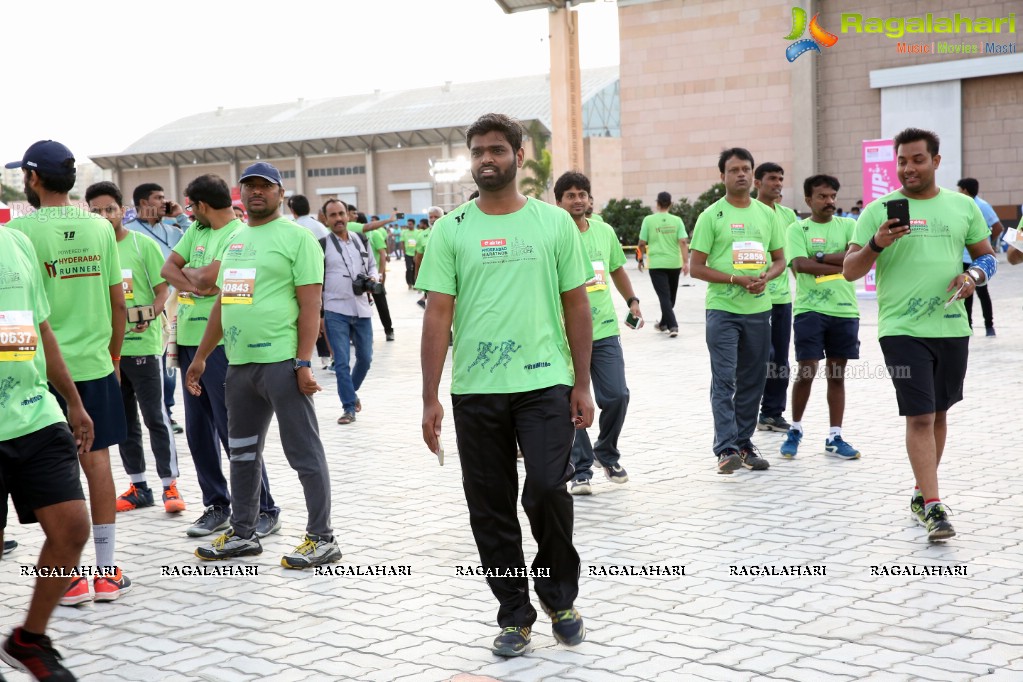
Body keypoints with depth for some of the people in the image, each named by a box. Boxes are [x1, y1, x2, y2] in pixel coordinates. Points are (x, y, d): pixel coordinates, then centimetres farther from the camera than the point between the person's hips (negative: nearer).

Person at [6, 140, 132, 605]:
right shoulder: (100, 228, 3)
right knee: (96, 461, 8)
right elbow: (118, 302, 6)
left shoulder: (22, 229, -9)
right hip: (95, 365, 3)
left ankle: (70, 577, 10)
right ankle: (106, 573, 13)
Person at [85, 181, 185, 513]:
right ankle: (138, 486, 20)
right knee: (123, 420, 11)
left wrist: (149, 316, -21)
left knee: (155, 417, 0)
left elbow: (163, 289, -4)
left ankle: (170, 485, 6)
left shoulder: (144, 244, -5)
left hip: (142, 345, -4)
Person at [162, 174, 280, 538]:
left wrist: (187, 272, 0)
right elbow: (168, 268, 9)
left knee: (234, 432, -5)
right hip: (190, 340, 9)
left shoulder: (239, 235, -13)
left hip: (220, 343, -9)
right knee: (198, 432, 12)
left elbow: (208, 278, -20)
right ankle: (216, 506, 23)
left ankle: (264, 509, 4)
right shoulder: (197, 231, 14)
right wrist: (195, 283, -8)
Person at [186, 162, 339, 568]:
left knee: (304, 452, -2)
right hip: (239, 363, 8)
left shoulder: (295, 236, -6)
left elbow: (310, 304, -12)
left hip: (282, 362, -8)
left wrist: (303, 363, -18)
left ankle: (322, 539, 5)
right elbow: (222, 304, 22)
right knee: (242, 453, 16)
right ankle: (242, 534, 28)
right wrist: (201, 358, 19)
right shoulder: (235, 240, 17)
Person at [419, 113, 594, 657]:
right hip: (475, 390, 1)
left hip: (545, 384, -1)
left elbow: (577, 306, 7)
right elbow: (437, 315, 0)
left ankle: (559, 597, 15)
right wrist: (429, 399, -5)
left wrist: (582, 384, 3)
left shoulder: (554, 222, 4)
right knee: (490, 508, 6)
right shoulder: (450, 230, 3)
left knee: (547, 491, -11)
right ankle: (515, 616, 22)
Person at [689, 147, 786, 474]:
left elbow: (780, 259, 16)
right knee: (724, 380, -9)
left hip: (759, 309, 5)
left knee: (753, 380, 9)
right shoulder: (712, 215, -2)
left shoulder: (767, 214, 10)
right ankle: (726, 448, -12)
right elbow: (696, 267, -5)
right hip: (722, 309, -4)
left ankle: (744, 442, 19)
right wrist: (736, 279, -15)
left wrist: (766, 277, -7)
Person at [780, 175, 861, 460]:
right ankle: (795, 430, 16)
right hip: (810, 310, -3)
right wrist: (841, 266, -11)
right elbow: (800, 265, -13)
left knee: (837, 374, 8)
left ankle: (835, 437, 14)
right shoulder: (797, 229, 2)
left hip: (845, 310, 3)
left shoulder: (848, 225, 9)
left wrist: (820, 257, -11)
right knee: (806, 371, -4)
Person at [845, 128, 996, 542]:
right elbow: (850, 271, -4)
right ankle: (933, 507, -8)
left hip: (952, 327, 4)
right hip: (902, 330, -4)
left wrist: (975, 275, -6)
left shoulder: (962, 206, 8)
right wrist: (877, 244, -22)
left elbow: (987, 255, 16)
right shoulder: (879, 210, -1)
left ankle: (921, 492, 29)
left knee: (938, 413, 14)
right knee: (919, 417, -9)